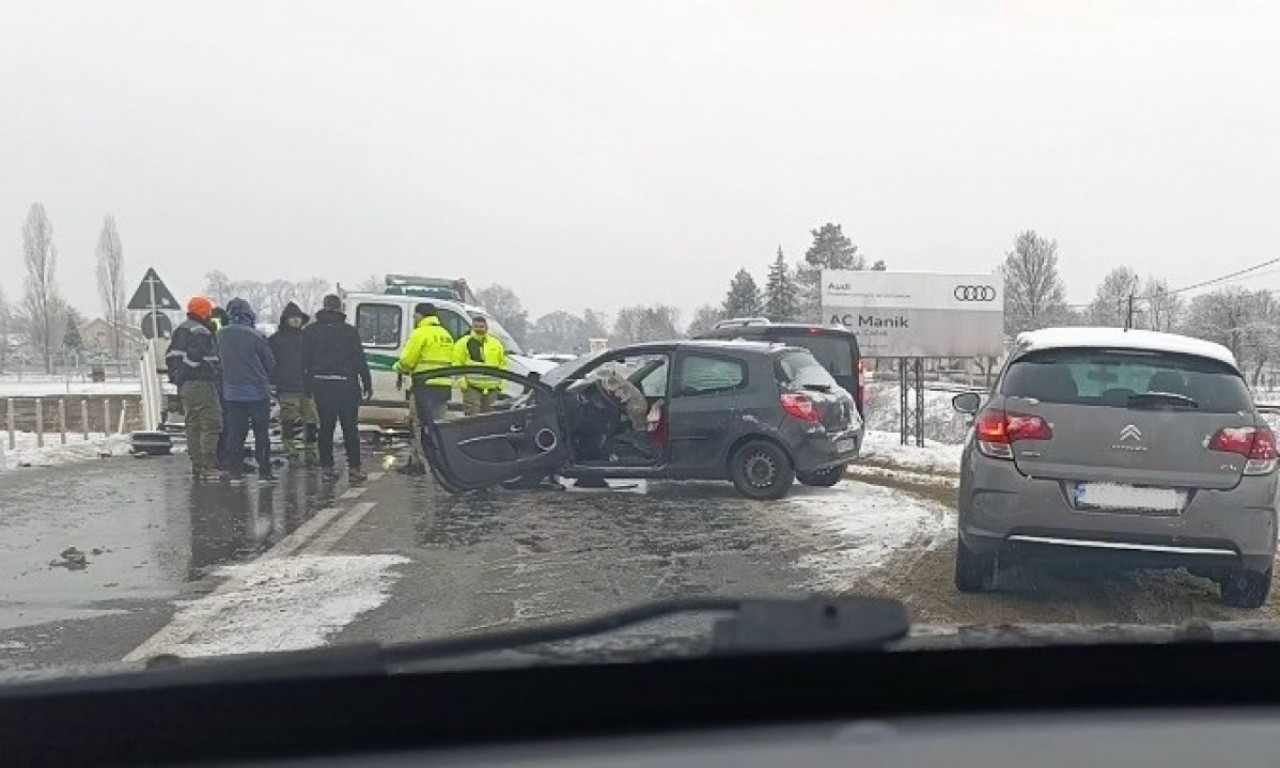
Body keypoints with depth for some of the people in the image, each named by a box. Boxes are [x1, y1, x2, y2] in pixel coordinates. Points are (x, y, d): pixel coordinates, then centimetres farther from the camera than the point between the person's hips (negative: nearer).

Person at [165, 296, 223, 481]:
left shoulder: (179, 331, 18)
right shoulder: (201, 332, -12)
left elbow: (170, 357, 19)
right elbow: (195, 357, -21)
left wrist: (175, 376, 22)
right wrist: (214, 373, -13)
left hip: (184, 385, 10)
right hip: (201, 383, -10)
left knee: (193, 425, 13)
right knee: (211, 424, -8)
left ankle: (196, 466, 13)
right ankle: (209, 466, -12)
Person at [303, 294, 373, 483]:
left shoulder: (310, 331, 6)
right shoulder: (349, 331, -4)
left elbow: (305, 361, 6)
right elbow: (360, 359, -4)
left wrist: (307, 386, 11)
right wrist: (367, 384, 2)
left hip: (320, 384, 3)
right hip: (346, 384, -3)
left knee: (326, 427, 8)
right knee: (350, 427, 1)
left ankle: (327, 466, 7)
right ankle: (354, 467, -2)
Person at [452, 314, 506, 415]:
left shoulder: (496, 343, 14)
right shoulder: (463, 343, 2)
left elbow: (502, 363, 18)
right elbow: (457, 364, -3)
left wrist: (500, 381, 10)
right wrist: (461, 380, -13)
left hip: (491, 387, 4)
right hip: (472, 387, -4)